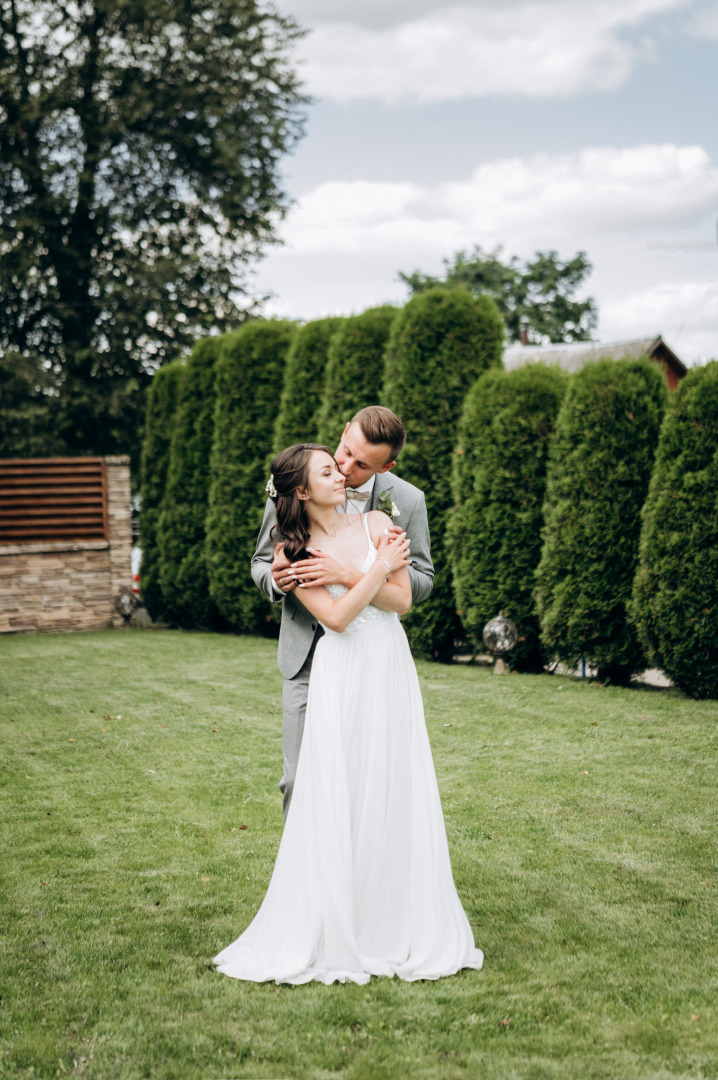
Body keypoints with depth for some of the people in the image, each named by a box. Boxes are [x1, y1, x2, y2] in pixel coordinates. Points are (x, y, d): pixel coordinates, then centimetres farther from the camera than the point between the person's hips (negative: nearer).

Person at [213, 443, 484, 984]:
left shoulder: (376, 524, 7)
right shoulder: (295, 554, 0)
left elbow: (402, 600, -1)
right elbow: (336, 616, -10)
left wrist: (343, 575, -10)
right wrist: (378, 569, -9)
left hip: (392, 672, 3)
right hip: (342, 676, -3)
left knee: (398, 794, 3)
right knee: (339, 799, -4)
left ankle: (400, 926, 14)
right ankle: (334, 933, 5)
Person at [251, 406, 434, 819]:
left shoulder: (407, 501, -7)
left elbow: (422, 581, -9)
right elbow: (261, 562, 7)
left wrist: (350, 575, -25)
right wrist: (275, 577, -20)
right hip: (307, 657, 1)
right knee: (299, 780, 2)